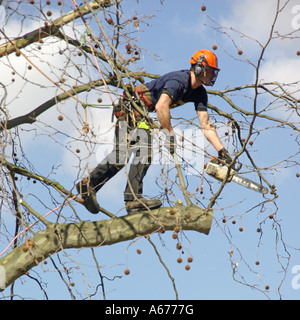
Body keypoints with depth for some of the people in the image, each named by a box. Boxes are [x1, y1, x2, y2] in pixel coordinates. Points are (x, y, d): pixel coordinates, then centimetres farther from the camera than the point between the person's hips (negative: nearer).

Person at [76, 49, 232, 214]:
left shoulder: (199, 93, 4)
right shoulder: (179, 80, -24)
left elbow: (206, 125, 3)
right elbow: (161, 106, -35)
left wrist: (222, 150, -6)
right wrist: (170, 135, -30)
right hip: (131, 106, -10)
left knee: (121, 153, 6)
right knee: (145, 150, -22)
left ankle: (88, 184, 11)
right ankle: (134, 198, -29)